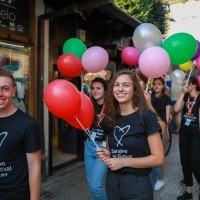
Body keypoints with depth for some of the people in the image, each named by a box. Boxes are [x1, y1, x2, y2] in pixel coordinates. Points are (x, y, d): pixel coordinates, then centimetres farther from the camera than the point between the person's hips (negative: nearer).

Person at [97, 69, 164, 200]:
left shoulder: (146, 116, -14)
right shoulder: (111, 118, 2)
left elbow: (158, 158, -14)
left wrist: (123, 162, -19)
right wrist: (107, 155, -5)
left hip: (137, 184, -5)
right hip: (112, 181, 5)